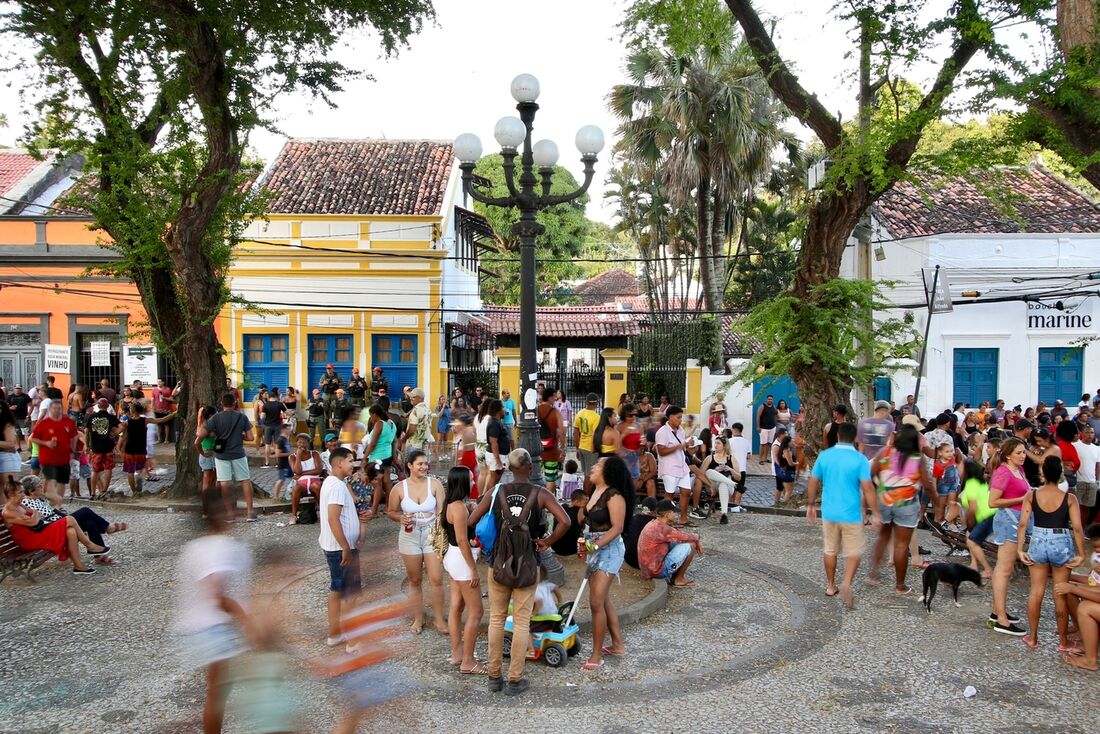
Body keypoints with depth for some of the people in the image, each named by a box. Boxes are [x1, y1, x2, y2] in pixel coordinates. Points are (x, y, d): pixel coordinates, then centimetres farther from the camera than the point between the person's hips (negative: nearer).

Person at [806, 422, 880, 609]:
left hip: (829, 513, 3)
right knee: (853, 552, 8)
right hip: (851, 514, -3)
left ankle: (831, 586, 28)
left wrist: (810, 505, 15)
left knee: (830, 550, 18)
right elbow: (868, 488, -16)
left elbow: (812, 483, 4)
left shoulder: (824, 456, -1)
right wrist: (875, 513, -9)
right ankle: (846, 584, -12)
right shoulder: (860, 459, -12)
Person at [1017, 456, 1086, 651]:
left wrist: (1020, 549, -2)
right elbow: (1077, 528, -11)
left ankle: (1032, 638, 21)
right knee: (1061, 594, 10)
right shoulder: (1069, 498, -8)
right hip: (1062, 544, -1)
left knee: (1036, 591, 12)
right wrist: (1081, 555, -4)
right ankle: (1063, 642, 22)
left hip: (1038, 542, 1)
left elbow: (1022, 524, -8)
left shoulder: (1031, 495, -5)